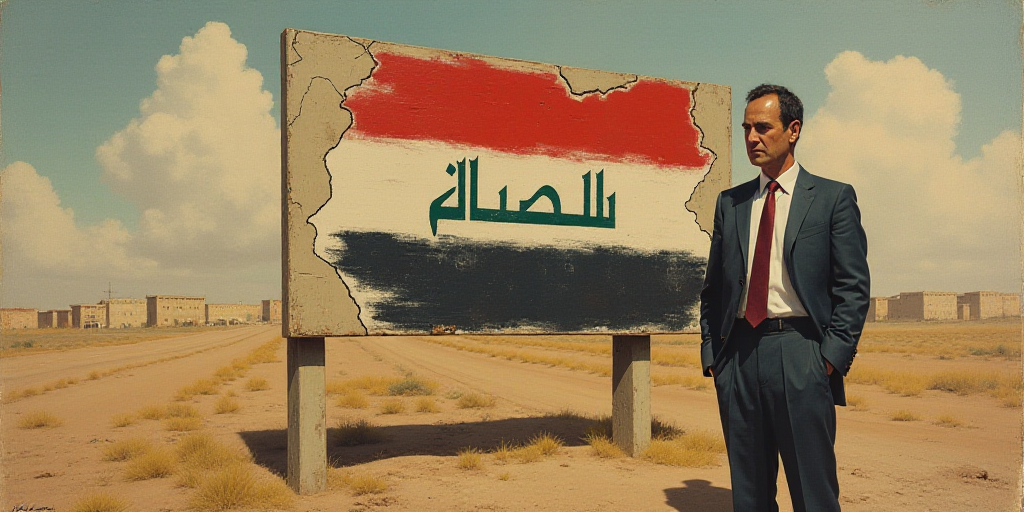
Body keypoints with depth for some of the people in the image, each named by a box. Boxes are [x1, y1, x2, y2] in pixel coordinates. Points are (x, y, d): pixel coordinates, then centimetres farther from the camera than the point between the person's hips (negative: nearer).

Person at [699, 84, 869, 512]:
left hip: (801, 354, -3)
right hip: (738, 355, 4)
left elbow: (853, 287, -1)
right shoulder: (730, 202, 15)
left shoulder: (833, 197, 4)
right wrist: (711, 352, 7)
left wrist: (832, 355, -10)